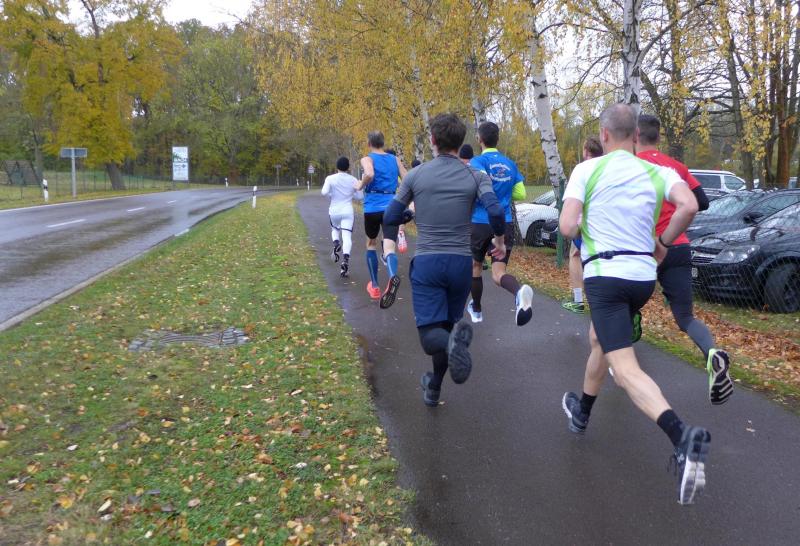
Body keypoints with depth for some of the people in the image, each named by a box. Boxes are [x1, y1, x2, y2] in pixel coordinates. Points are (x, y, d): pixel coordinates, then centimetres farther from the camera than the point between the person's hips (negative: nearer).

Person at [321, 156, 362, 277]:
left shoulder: (330, 178, -5)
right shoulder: (353, 180, 0)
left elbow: (324, 192, -15)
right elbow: (360, 196, 5)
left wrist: (332, 193, 6)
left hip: (334, 211, 0)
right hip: (348, 212, 0)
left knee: (335, 229, 28)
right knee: (347, 237, -6)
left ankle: (336, 243, -2)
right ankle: (345, 259, -25)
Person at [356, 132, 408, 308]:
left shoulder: (367, 159, 1)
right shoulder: (395, 159, 14)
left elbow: (370, 175, -21)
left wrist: (360, 185, -3)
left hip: (372, 207, -1)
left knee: (371, 244, 22)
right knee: (389, 247, -12)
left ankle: (374, 286, 27)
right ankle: (393, 276, -46)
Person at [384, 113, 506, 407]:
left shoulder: (415, 175, 1)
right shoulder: (476, 177, 0)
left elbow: (391, 218, 6)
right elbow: (495, 211, -16)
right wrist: (499, 240, 4)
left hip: (426, 262, -2)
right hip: (461, 262, 2)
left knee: (431, 335, -4)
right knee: (445, 328, 19)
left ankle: (455, 338, -37)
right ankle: (434, 388, 28)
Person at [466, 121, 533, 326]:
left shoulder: (478, 161, -6)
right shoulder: (510, 164, 11)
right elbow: (520, 194, 13)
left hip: (481, 223, -3)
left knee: (476, 267, 19)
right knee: (498, 273, -5)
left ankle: (476, 310, 35)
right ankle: (519, 291, -39)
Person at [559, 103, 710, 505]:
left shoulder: (587, 170, -4)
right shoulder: (657, 172, 5)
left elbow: (567, 227, -12)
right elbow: (689, 205, -13)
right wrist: (663, 243, 3)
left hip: (604, 275, -6)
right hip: (644, 277, 6)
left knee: (625, 370, -11)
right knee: (599, 338, 29)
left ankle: (683, 438, -32)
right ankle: (581, 411, 45)